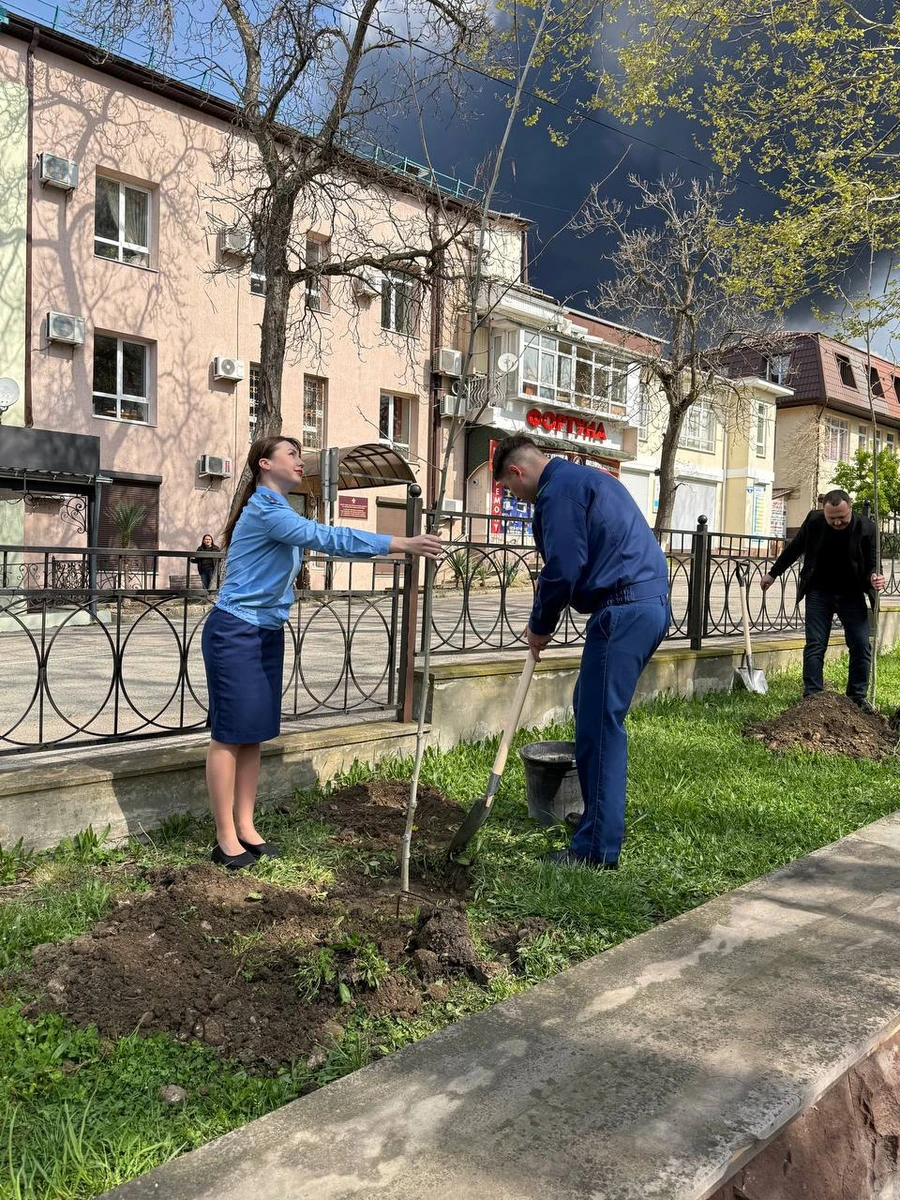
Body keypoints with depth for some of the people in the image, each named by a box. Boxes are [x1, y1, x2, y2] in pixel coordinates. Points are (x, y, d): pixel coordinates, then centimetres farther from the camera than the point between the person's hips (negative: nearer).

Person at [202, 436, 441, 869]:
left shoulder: (279, 512, 14)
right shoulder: (263, 509, -18)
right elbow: (325, 537, -28)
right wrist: (402, 544, -31)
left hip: (267, 634, 9)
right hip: (235, 633, -9)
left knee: (254, 734, 11)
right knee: (229, 735, -2)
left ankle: (246, 828, 19)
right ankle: (226, 839, 5)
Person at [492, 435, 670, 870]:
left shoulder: (558, 491, -8)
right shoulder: (587, 478, 24)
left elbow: (563, 569, -16)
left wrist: (540, 627, 0)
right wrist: (545, 621, 22)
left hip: (623, 612, -11)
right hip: (651, 602, 11)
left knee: (600, 726, -7)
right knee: (593, 710, 20)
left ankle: (597, 849, -1)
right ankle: (600, 814, 32)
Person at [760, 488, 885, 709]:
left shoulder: (866, 528, -14)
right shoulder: (814, 521, -11)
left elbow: (870, 564, -6)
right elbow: (795, 548, 6)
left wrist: (874, 578, -29)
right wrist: (773, 573, 12)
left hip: (852, 594, 0)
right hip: (819, 593, 0)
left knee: (861, 646, 1)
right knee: (815, 645, -4)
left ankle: (858, 697, 15)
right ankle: (812, 696, -1)